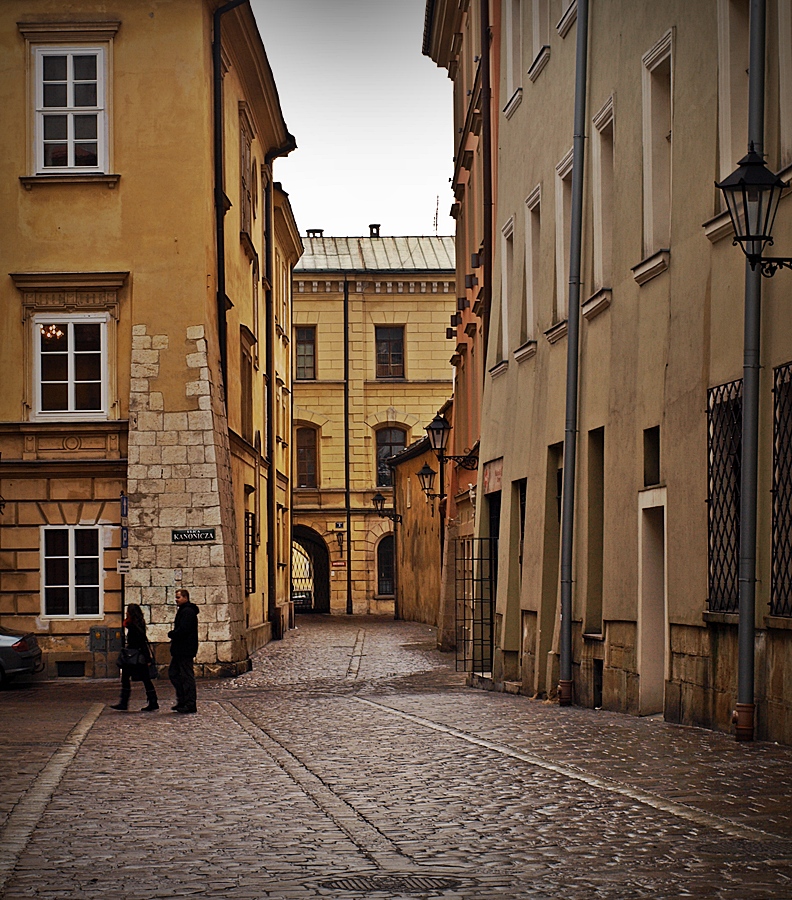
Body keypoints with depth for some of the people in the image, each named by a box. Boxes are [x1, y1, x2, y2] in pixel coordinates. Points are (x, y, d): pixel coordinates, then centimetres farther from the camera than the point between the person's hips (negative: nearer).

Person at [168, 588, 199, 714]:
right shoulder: (183, 611, 19)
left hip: (185, 650, -11)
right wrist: (173, 634, 4)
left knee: (187, 676, -7)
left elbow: (182, 630, -23)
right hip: (180, 650, 11)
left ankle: (190, 705, -4)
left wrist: (171, 634, -7)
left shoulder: (188, 612, -15)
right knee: (173, 673, 14)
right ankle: (182, 701, 18)